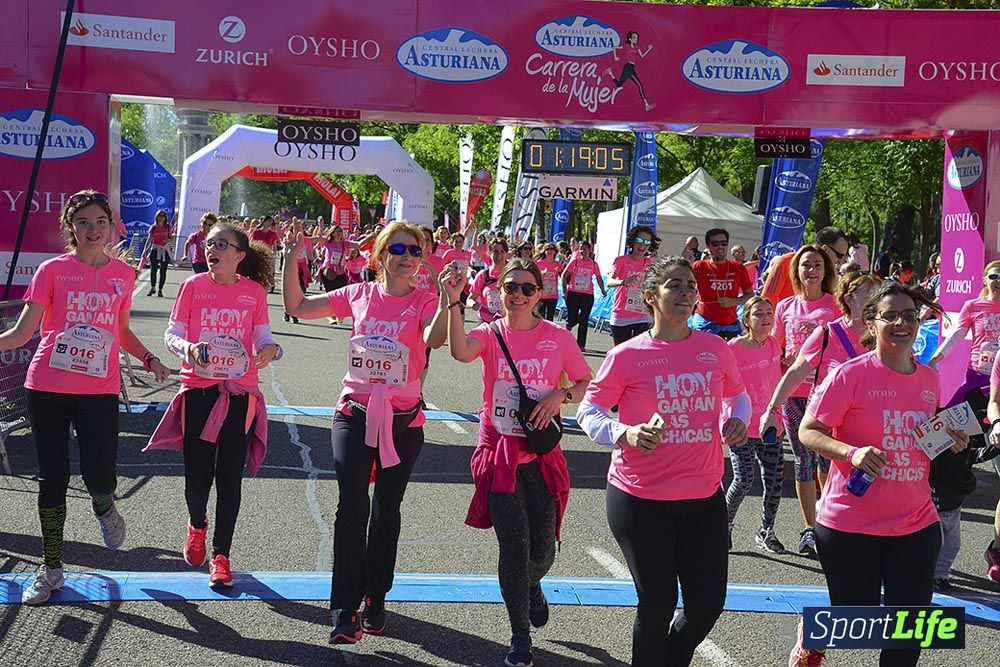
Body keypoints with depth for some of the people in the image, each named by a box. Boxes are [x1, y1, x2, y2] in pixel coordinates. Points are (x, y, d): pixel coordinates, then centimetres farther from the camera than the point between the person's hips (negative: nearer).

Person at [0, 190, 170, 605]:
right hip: (48, 388, -1)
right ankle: (51, 569, 22)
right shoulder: (53, 270, -1)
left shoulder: (123, 274, 7)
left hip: (100, 390, 1)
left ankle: (103, 507, 28)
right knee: (52, 479, 6)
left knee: (100, 478, -11)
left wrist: (148, 358, 5)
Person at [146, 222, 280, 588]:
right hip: (198, 388, 0)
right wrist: (187, 348, -21)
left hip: (239, 392, 0)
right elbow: (172, 334, 1)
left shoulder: (254, 291, 1)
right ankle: (197, 525, 36)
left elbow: (263, 338, 4)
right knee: (197, 475, 2)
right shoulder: (193, 285, 1)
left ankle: (221, 554, 13)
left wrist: (270, 349, -20)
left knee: (229, 476, 0)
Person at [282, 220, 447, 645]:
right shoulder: (359, 295, 2)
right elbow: (297, 307, 8)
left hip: (403, 419, 0)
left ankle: (375, 598, 30)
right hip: (354, 414, 1)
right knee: (351, 507, -10)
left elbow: (435, 339, -27)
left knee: (386, 511, 13)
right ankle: (345, 611, -5)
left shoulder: (424, 302, -5)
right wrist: (291, 260, -1)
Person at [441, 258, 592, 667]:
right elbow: (461, 352, -25)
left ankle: (532, 586, 46)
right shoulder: (490, 334, -3)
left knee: (542, 549, 6)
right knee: (514, 548, -4)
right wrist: (452, 301, -33)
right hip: (499, 452, -1)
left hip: (541, 453, 1)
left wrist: (561, 395, -11)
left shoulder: (559, 338, 0)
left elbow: (586, 383, 9)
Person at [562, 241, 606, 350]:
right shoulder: (575, 261, 1)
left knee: (584, 321, 2)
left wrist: (603, 290, -4)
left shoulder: (593, 264, 6)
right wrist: (565, 290, -5)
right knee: (573, 319, -5)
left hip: (588, 295, 2)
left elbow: (599, 278, 11)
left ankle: (581, 345, 8)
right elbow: (564, 275, 3)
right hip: (573, 293, -1)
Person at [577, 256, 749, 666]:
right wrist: (624, 434, -21)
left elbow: (737, 394, 20)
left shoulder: (716, 349, 2)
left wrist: (738, 419, -2)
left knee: (708, 602, 9)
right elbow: (588, 412, -3)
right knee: (658, 604, 6)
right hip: (640, 500, -4)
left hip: (704, 497, 4)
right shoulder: (626, 356, -8)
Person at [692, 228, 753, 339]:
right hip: (705, 323, -2)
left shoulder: (738, 268, 7)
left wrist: (733, 302, -5)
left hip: (730, 325, 2)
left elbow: (750, 294, 12)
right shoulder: (699, 267, 1)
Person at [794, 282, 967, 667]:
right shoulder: (851, 374, -11)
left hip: (917, 524, 5)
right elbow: (808, 432, -10)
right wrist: (852, 453, -26)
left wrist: (950, 443, 1)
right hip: (851, 524, -5)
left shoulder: (930, 379, 6)